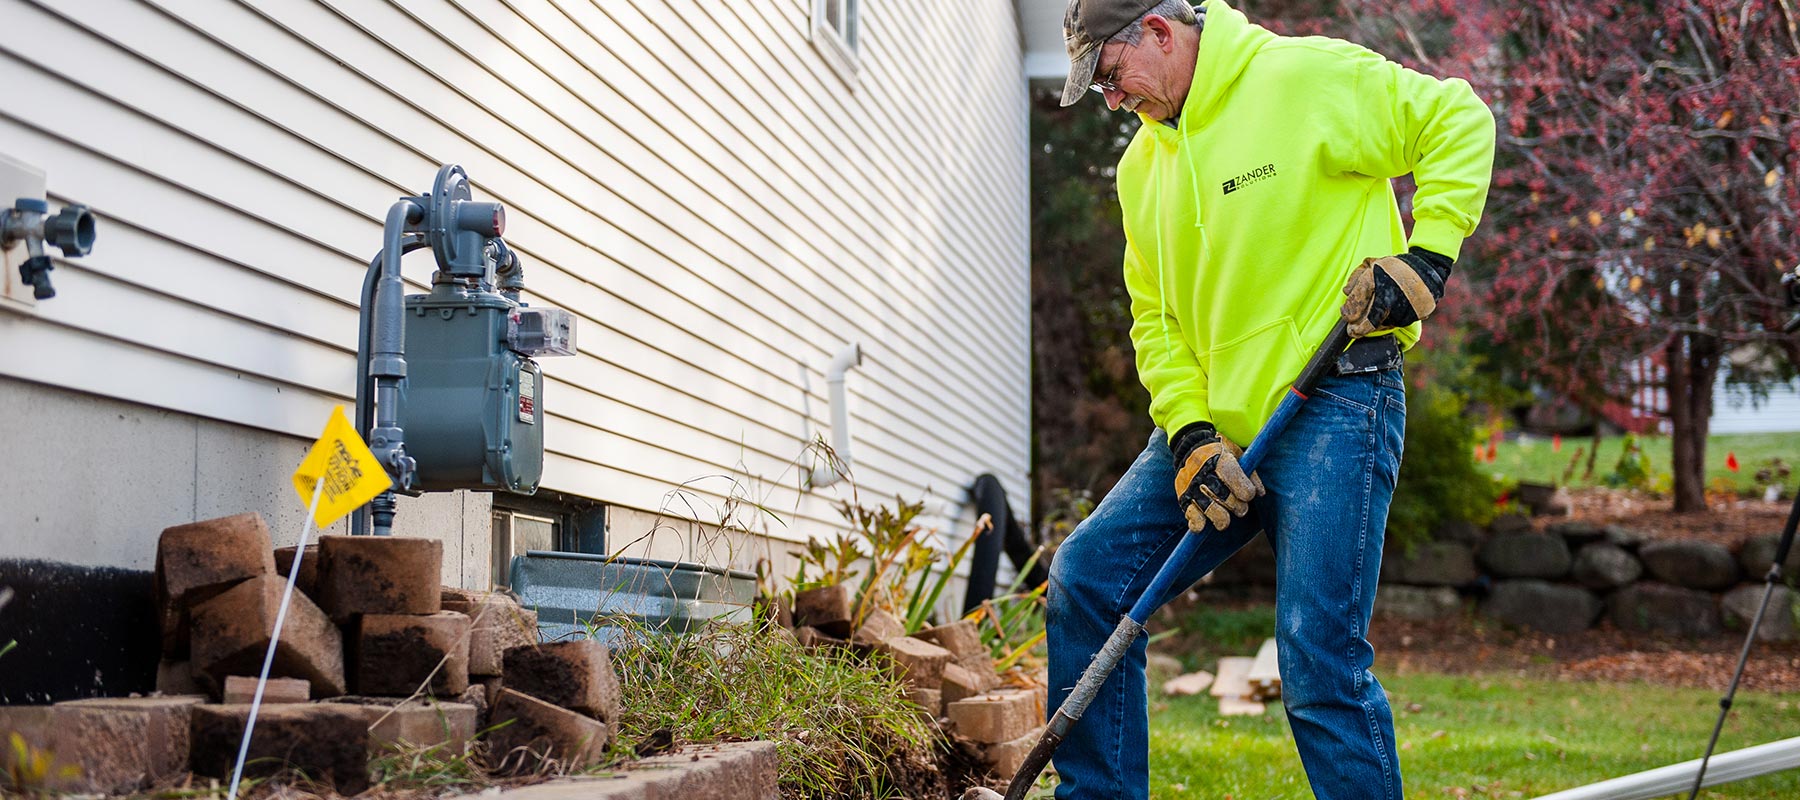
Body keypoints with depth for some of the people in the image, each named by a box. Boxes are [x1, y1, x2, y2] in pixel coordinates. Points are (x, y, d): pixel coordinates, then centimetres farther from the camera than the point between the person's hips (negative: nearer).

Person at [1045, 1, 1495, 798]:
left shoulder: (1306, 76, -6)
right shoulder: (1143, 164, 15)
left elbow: (1459, 120, -4)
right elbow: (1155, 319, 13)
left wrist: (1427, 255, -12)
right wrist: (1190, 436, -2)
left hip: (1332, 403, -7)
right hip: (1214, 418, 7)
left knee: (1317, 653, -13)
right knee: (1086, 578, 2)